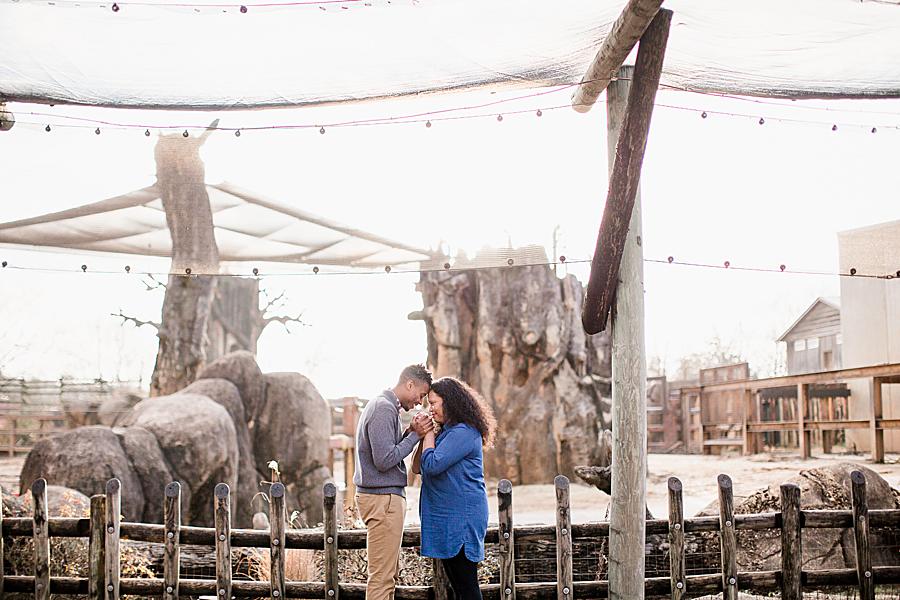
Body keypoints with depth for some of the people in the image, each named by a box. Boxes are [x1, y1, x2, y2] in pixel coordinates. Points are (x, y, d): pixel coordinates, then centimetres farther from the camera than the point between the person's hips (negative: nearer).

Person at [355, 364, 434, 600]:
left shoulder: (386, 406, 17)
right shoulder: (383, 409, -15)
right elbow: (384, 460, -21)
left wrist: (410, 432, 3)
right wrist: (415, 435, -12)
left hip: (387, 496, 11)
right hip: (382, 498, -11)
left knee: (389, 571, 15)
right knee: (382, 575, -8)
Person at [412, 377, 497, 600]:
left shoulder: (463, 432, -15)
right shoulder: (447, 431, 17)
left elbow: (432, 466, -22)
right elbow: (418, 468, 15)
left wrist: (429, 435, -8)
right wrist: (421, 435, 4)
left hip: (461, 517, -10)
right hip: (446, 517, 10)